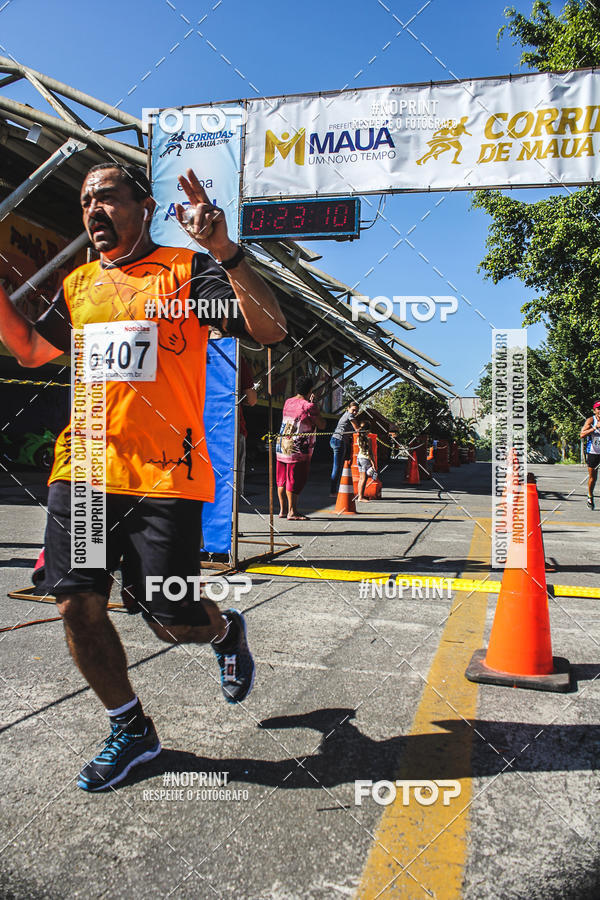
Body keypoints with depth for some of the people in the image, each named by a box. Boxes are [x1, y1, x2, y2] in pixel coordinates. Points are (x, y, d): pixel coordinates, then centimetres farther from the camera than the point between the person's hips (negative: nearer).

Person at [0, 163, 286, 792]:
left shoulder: (186, 269, 1)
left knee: (173, 622, -3)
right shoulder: (79, 284, 18)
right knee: (77, 607, 1)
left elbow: (270, 330, -11)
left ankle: (226, 631, 35)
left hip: (164, 475, -5)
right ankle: (130, 729, 24)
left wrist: (225, 251, -23)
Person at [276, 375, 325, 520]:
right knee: (294, 481, -2)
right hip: (298, 448, -7)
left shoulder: (288, 402, 9)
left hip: (282, 445, 7)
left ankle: (282, 510, 18)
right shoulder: (309, 406, -12)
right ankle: (292, 512, 1)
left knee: (282, 480, 11)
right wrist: (315, 406, 2)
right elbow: (322, 425, -5)